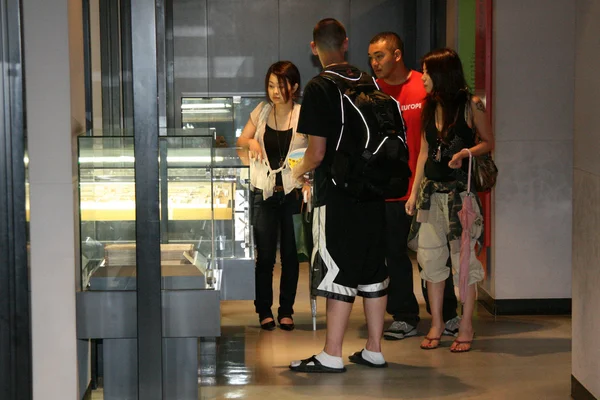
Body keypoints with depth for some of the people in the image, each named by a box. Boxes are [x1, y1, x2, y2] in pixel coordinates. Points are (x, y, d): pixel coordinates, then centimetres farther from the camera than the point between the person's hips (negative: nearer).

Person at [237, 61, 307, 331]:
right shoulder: (262, 111, 6)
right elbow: (240, 140, 18)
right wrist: (250, 142, -4)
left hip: (293, 192, -2)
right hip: (264, 192, 2)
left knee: (290, 254, 5)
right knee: (265, 255, 2)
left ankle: (286, 311, 18)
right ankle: (264, 310, 15)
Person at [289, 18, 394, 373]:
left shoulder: (319, 88, -11)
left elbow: (317, 152, -14)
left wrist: (298, 171, 6)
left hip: (337, 194, -6)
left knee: (339, 272, -3)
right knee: (373, 270, 10)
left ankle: (333, 355, 0)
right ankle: (374, 350, 16)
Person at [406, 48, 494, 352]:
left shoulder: (471, 106, -6)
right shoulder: (430, 107, 11)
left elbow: (488, 142, 1)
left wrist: (466, 152, -18)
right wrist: (414, 191, 12)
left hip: (460, 189, -6)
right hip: (431, 189, 6)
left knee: (463, 256, -3)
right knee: (429, 255, 4)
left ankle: (466, 327, 5)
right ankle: (436, 323, 14)